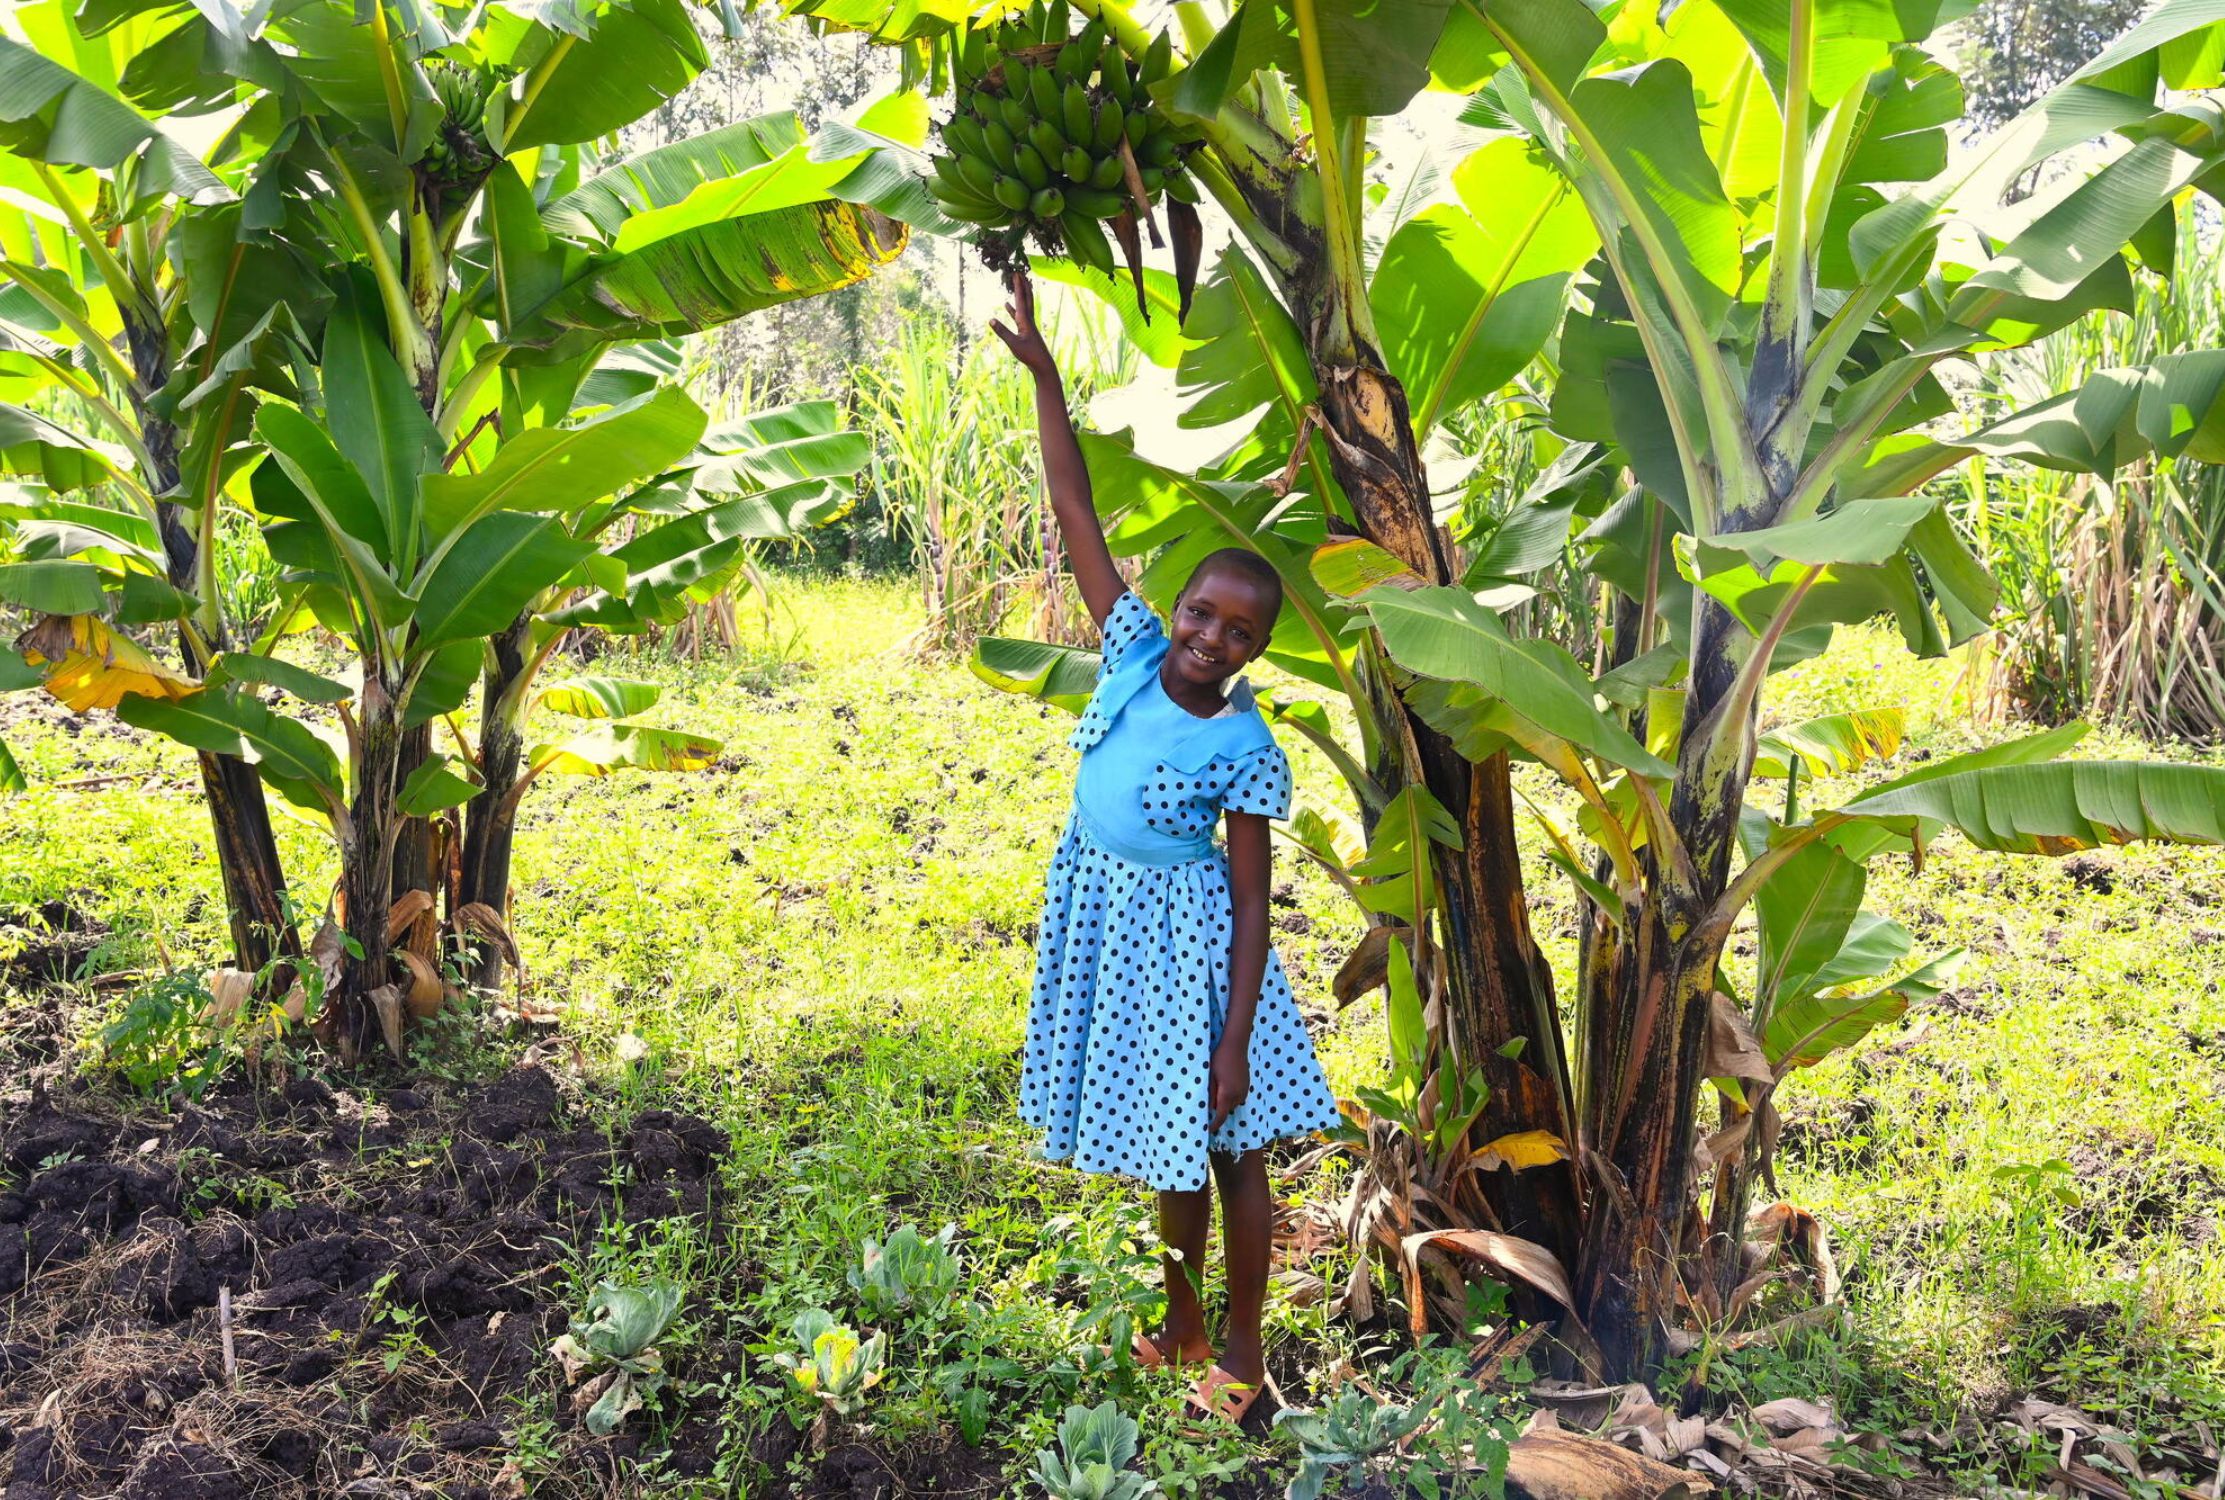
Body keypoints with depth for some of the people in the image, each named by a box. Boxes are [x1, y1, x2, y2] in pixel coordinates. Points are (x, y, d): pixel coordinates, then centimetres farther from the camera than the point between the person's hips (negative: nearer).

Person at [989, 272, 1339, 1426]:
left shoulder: (1245, 751, -17)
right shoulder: (1133, 652, -6)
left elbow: (1252, 901, -14)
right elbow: (1076, 517, -7)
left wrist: (1235, 1040, -17)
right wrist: (1043, 376, -10)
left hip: (1189, 937, -5)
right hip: (1110, 918, 5)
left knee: (1225, 1144, 7)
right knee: (1166, 1138, 19)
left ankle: (1241, 1346, 25)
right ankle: (1180, 1317, 38)